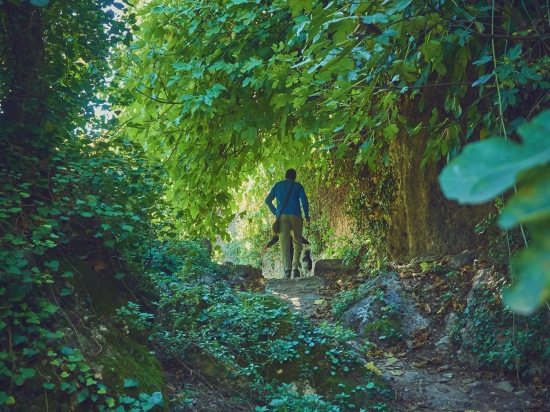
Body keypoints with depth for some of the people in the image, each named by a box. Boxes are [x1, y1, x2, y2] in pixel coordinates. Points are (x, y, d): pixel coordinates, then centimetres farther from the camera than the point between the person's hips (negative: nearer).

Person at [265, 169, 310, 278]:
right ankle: (295, 268, -3)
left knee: (284, 243, -6)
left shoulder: (277, 185, 18)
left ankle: (287, 269, -19)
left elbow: (268, 200, 12)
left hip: (282, 216, 1)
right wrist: (306, 215, 12)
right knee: (297, 242, 8)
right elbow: (304, 201, 2)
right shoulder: (298, 185, 13)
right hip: (295, 216, -1)